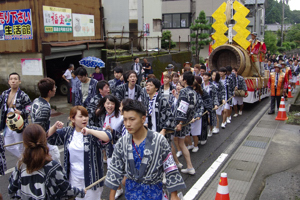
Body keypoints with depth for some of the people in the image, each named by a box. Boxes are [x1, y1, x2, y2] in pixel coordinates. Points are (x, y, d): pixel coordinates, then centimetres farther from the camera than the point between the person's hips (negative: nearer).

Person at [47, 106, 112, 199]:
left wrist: (90, 131, -37)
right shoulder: (67, 132, 1)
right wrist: (55, 126, -11)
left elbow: (108, 137, -28)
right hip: (74, 177, 4)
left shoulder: (93, 131, -12)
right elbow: (50, 138, 9)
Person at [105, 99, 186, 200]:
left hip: (153, 191, -3)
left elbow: (170, 169, -13)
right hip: (131, 190, 3)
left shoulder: (159, 141, -19)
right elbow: (115, 170, 1)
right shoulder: (122, 143, -9)